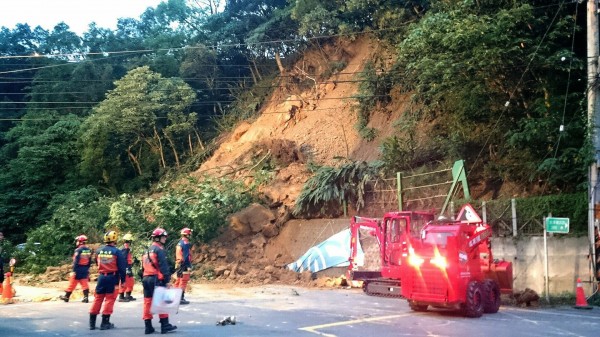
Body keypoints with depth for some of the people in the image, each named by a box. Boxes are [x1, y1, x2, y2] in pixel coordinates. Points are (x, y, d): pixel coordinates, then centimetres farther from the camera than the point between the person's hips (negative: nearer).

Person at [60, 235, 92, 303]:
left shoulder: (78, 250, -15)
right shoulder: (89, 250, 4)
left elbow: (76, 261, -17)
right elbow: (90, 261, 9)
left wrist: (74, 271, -15)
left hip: (78, 269, -5)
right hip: (85, 269, 5)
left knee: (72, 283, 7)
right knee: (84, 283, 7)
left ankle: (66, 296, 21)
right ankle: (86, 297, -2)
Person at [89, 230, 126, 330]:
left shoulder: (99, 251, 4)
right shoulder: (116, 251, -11)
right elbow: (121, 267, -10)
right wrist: (123, 280, -3)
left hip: (101, 277, 5)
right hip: (112, 277, -5)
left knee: (98, 299, 11)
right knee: (109, 299, 2)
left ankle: (92, 322, 15)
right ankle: (105, 323, 3)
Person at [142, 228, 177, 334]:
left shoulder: (147, 250, 18)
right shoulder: (159, 249, -9)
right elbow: (164, 266, -15)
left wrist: (144, 279, 21)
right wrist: (167, 279, -14)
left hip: (146, 278, 8)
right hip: (156, 279, -8)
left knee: (147, 302, 8)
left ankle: (148, 326, 10)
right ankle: (165, 325, -1)